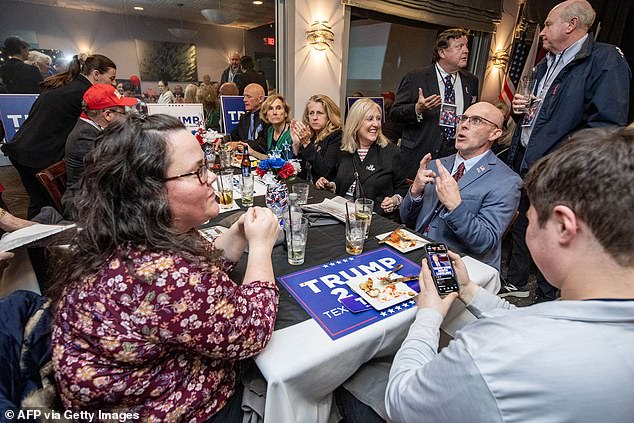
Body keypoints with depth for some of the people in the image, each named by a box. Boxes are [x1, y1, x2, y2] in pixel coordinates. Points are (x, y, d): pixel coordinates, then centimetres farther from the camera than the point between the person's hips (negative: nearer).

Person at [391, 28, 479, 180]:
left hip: (457, 155, 4)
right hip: (420, 155, -3)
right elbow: (394, 113, -3)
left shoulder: (471, 81, 13)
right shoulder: (415, 78, -1)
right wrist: (417, 109, -21)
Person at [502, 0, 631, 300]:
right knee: (520, 228, 17)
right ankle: (516, 285, 35)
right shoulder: (545, 65, 17)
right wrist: (519, 110, 5)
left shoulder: (605, 59, -9)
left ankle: (546, 301, 25)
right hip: (524, 165, 8)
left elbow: (607, 123, -18)